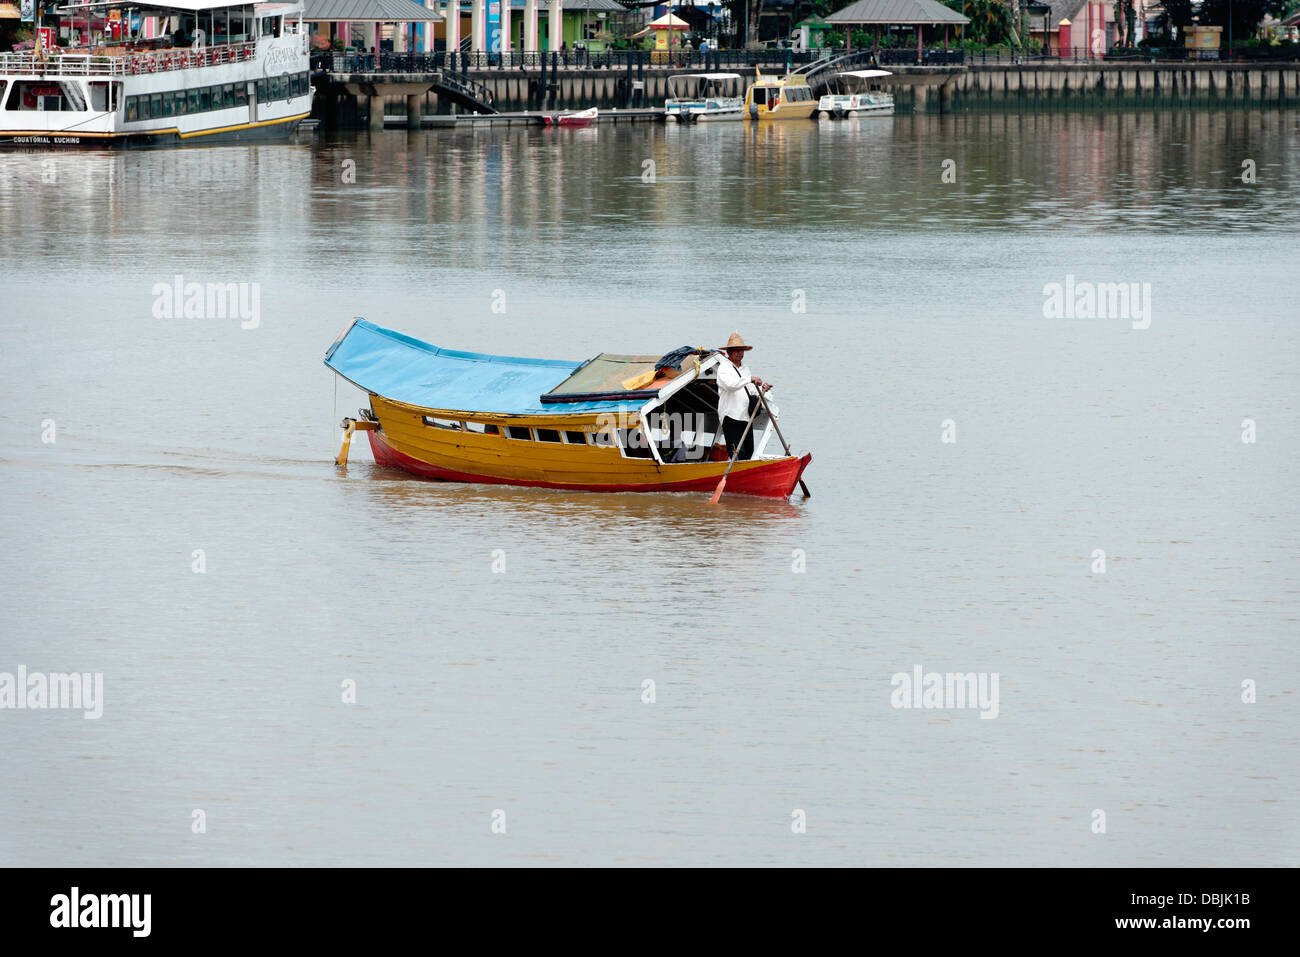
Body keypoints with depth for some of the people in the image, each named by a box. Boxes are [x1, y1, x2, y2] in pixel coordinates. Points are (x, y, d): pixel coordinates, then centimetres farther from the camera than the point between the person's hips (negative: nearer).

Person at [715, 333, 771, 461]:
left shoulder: (745, 368, 19)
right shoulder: (724, 367, -5)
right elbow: (730, 384, -25)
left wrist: (761, 388, 2)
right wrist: (750, 379, -30)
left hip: (746, 417, 8)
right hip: (731, 417, -8)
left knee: (748, 451, 7)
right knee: (738, 452, -14)